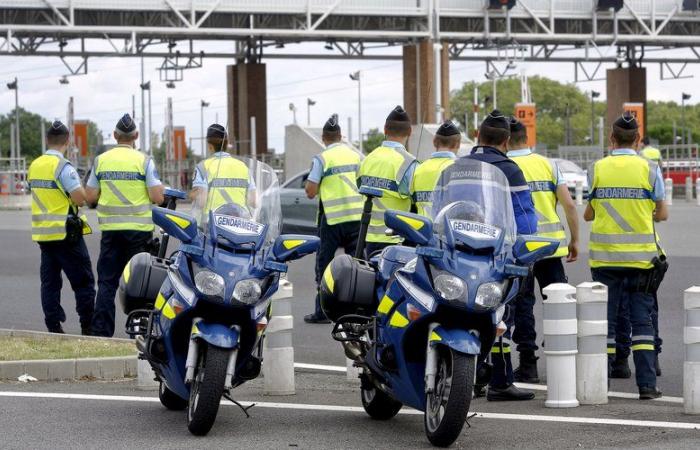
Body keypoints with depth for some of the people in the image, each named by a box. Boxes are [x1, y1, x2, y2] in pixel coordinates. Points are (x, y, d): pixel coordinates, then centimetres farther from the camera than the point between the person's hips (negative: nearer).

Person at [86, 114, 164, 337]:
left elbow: (90, 197, 4)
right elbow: (157, 197, -10)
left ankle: (100, 330, 1)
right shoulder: (144, 161, -6)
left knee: (107, 281, 6)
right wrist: (160, 187, 12)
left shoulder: (101, 160, 3)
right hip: (139, 228, -2)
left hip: (110, 228, 2)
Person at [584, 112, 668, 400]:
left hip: (605, 256, 1)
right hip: (641, 256, -1)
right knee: (642, 319, 4)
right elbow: (662, 214, 4)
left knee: (606, 319, 7)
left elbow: (588, 214, 6)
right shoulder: (649, 169, -2)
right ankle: (647, 384, -2)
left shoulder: (597, 169, -1)